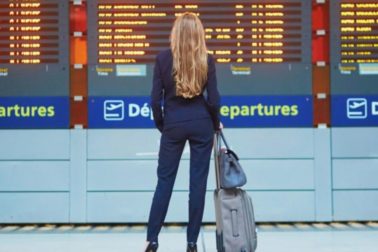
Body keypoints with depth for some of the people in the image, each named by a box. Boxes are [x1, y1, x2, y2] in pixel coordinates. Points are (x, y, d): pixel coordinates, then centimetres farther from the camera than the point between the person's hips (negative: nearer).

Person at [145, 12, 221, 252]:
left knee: (165, 180, 8)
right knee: (198, 182, 6)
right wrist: (215, 124, 14)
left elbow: (156, 99, -4)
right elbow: (213, 100, -4)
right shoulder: (207, 60, -4)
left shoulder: (163, 58, -4)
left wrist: (161, 125, 12)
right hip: (201, 124, 0)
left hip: (174, 125, 0)